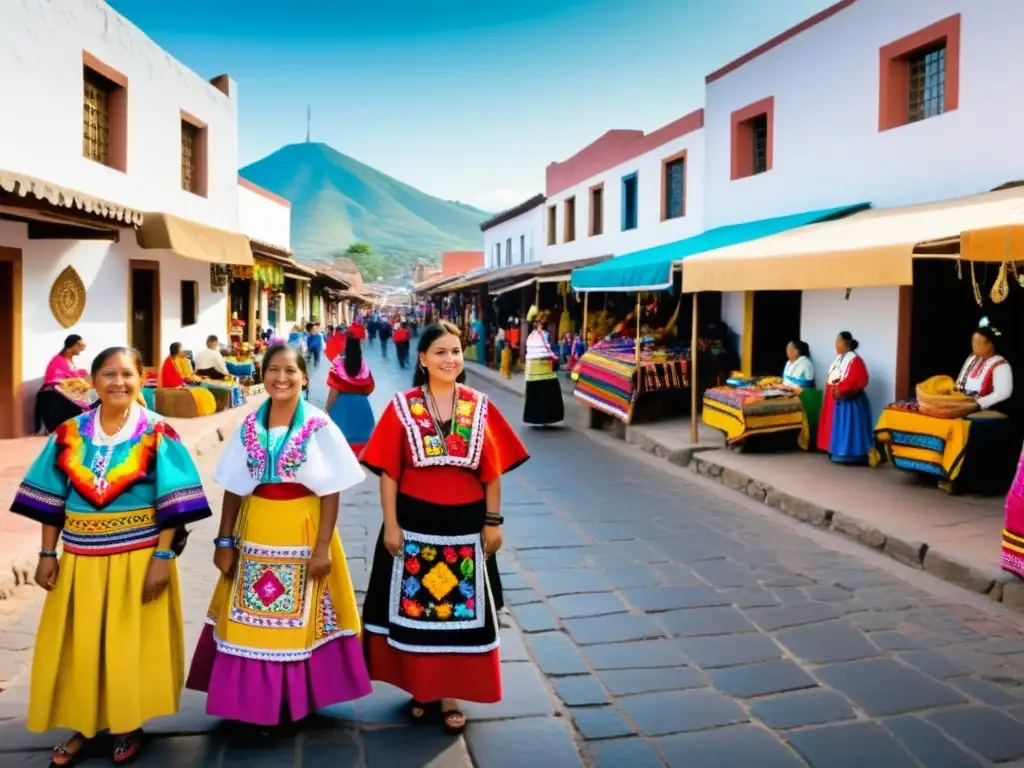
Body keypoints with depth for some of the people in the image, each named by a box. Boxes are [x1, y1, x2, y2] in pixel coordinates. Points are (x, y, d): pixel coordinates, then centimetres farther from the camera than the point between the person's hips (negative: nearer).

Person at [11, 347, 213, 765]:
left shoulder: (158, 434, -8)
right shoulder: (69, 433, 2)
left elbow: (172, 502, -10)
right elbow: (50, 499, 6)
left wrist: (164, 557, -14)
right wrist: (47, 554, 3)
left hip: (139, 556, -3)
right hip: (80, 558, 3)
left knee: (133, 644, 6)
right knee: (80, 644, 11)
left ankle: (129, 725, 24)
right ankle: (82, 725, 29)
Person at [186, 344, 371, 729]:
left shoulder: (320, 426, -8)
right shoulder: (249, 426, 3)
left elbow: (331, 491, -7)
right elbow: (234, 489, 6)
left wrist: (323, 545, -11)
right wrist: (225, 542, 4)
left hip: (302, 532, -3)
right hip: (256, 532, 3)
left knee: (299, 620, 4)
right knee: (251, 620, 8)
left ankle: (297, 700, 22)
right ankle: (255, 701, 24)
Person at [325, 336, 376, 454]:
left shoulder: (338, 364, -11)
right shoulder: (364, 365, 0)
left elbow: (334, 391, -12)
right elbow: (369, 389, 5)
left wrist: (327, 409, -3)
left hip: (341, 405, -3)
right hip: (361, 406, 3)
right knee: (360, 435, 12)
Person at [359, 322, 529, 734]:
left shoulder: (480, 407, -1)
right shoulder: (402, 407, -5)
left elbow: (492, 472, 2)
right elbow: (389, 471, -4)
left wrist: (493, 523, 0)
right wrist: (391, 524, -7)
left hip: (464, 525, 1)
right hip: (414, 523, -1)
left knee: (460, 611, 10)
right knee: (414, 608, 11)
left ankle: (450, 693, 28)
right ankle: (420, 689, 31)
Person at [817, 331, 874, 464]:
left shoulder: (855, 360, -15)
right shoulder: (839, 359, 14)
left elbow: (858, 381, -24)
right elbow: (831, 378, 19)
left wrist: (841, 390, -25)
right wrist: (833, 389, -1)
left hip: (848, 401, -10)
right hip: (836, 400, 10)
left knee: (847, 428, -6)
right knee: (838, 427, 13)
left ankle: (849, 455, -2)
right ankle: (838, 452, 19)